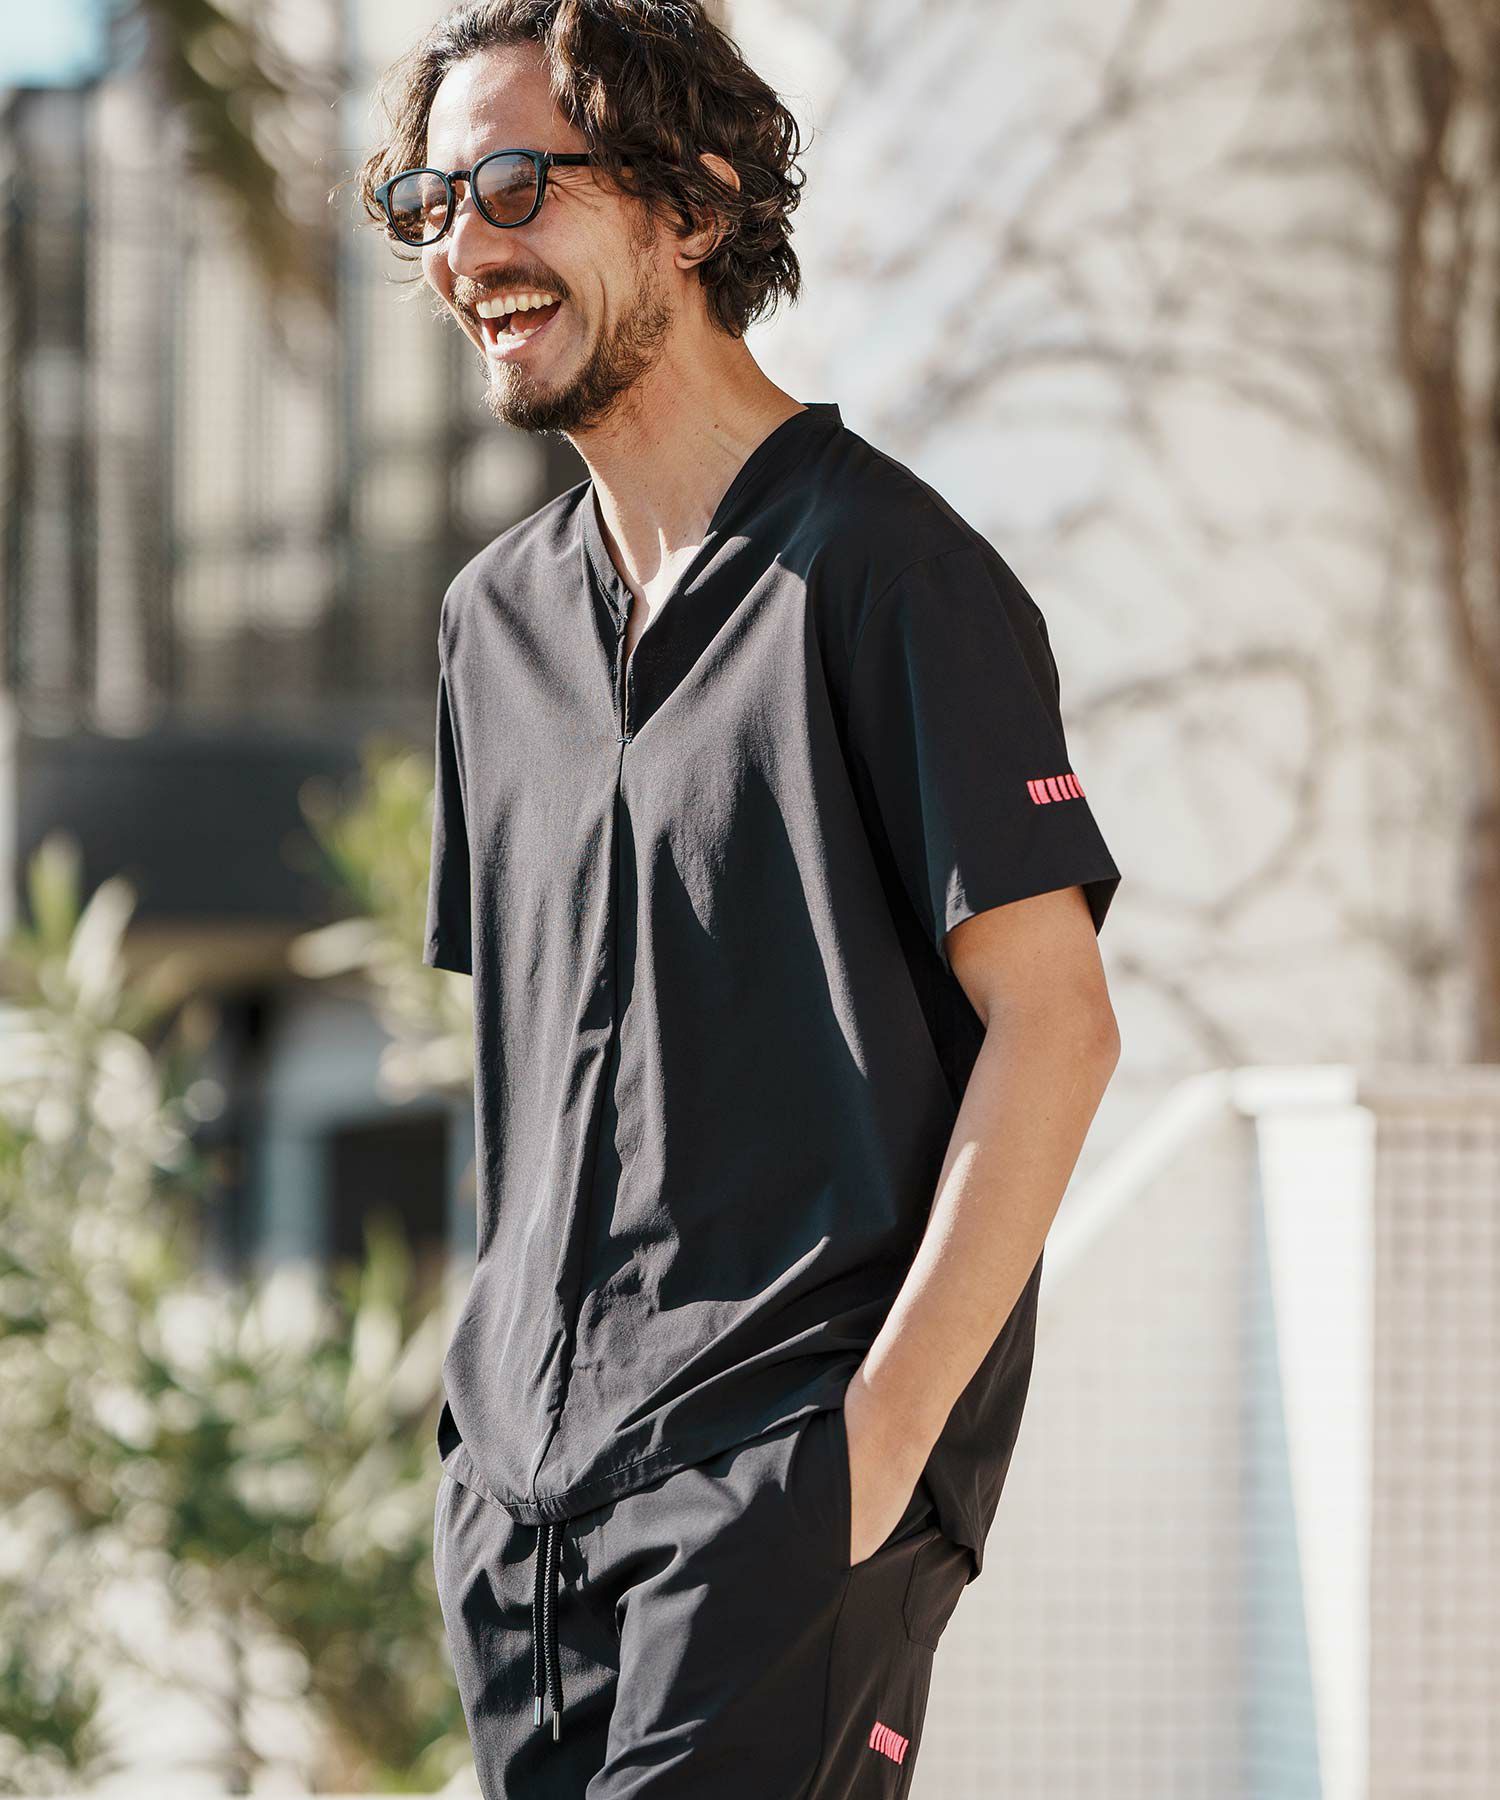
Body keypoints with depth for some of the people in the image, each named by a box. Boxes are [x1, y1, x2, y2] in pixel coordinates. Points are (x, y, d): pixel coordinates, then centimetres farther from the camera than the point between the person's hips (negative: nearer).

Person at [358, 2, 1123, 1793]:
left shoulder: (883, 572, -7)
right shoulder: (496, 615, 15)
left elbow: (1053, 1025, -10)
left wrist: (885, 1428, -16)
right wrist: (499, 1400, 13)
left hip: (786, 1477, -7)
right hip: (521, 1483, 7)